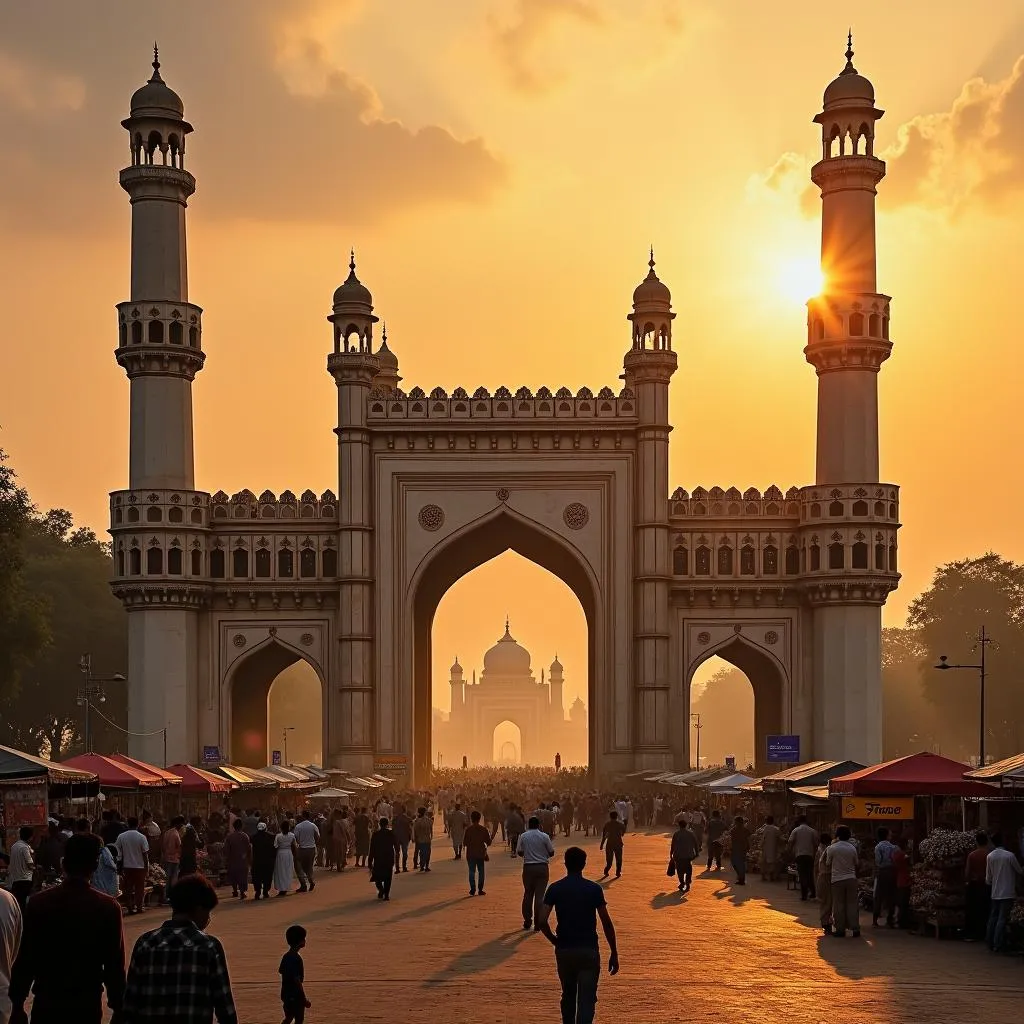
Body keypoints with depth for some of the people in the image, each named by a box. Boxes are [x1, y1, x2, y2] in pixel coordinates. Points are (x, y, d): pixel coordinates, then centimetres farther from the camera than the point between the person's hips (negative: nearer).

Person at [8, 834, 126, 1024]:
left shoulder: (38, 903, -6)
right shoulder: (108, 908, -8)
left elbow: (25, 960, -3)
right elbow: (114, 965, -6)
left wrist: (17, 1005, 5)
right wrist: (117, 1008, 3)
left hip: (46, 1003, 1)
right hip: (88, 1004, 0)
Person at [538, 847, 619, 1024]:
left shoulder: (554, 889, -2)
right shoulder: (594, 889, -5)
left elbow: (542, 921, -11)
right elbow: (607, 923, -4)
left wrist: (555, 941, 6)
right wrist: (614, 953, 3)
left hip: (564, 950, 2)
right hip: (589, 950, -2)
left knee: (568, 995, 21)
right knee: (587, 1000, -4)